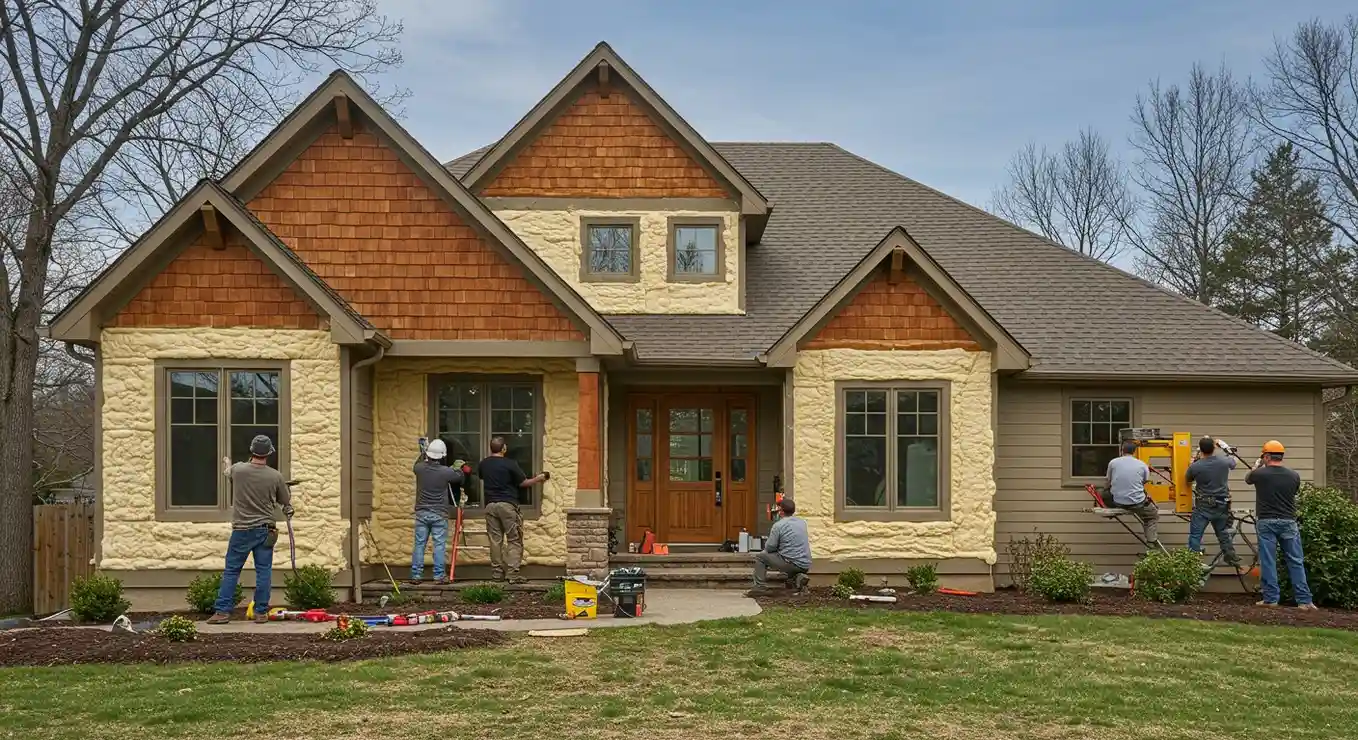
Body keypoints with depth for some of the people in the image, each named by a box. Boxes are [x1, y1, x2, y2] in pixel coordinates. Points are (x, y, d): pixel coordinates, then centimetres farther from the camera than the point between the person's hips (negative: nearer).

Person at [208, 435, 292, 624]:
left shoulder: (238, 470, -7)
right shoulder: (275, 476, -7)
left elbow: (227, 472, 19)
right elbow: (286, 501, 6)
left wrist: (226, 464, 43)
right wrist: (288, 509, 31)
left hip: (242, 530, 0)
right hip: (265, 529, 1)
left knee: (231, 571, 7)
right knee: (264, 571, 6)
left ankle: (222, 611, 7)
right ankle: (261, 612, 9)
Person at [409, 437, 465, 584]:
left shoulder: (420, 468, -5)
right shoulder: (446, 471, -11)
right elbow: (460, 476, 8)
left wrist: (422, 453, 38)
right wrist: (457, 468, 30)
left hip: (421, 513, 3)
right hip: (439, 514, -3)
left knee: (419, 544, 7)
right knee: (440, 545, 2)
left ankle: (416, 575, 9)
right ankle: (439, 575, 2)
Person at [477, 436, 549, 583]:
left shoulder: (483, 464, 6)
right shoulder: (510, 464, -9)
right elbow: (523, 483, -2)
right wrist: (538, 479, 13)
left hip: (490, 505, 5)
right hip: (507, 505, -5)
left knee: (495, 539, 9)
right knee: (514, 540, 0)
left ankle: (497, 573, 9)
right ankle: (513, 574, -7)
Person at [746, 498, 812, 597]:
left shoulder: (778, 525, -9)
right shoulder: (802, 522, 10)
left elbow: (769, 547, -5)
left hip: (791, 564, -6)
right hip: (806, 566, 6)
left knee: (759, 557, 10)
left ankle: (760, 587, 2)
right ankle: (796, 578, 11)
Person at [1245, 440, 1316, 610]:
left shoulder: (1259, 474, -7)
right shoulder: (1293, 475, -1)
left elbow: (1247, 478, 15)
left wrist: (1256, 466, 34)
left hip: (1266, 522, -2)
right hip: (1288, 522, 2)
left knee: (1268, 562, 4)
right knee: (1295, 562, 5)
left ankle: (1271, 598, 5)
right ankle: (1304, 600, 5)